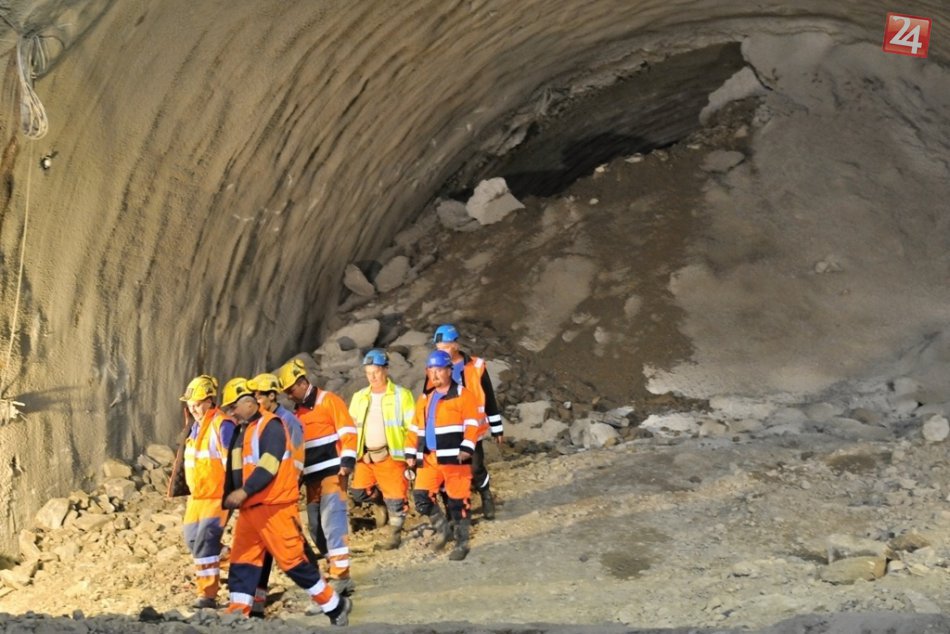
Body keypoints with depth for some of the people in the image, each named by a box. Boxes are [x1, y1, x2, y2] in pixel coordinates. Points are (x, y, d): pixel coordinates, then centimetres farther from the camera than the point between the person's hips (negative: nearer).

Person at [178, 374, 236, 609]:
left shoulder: (222, 425, -17)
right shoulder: (197, 425, 13)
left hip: (217, 496, -9)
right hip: (198, 496, 9)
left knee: (205, 541, -15)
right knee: (193, 538, 9)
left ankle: (208, 594, -11)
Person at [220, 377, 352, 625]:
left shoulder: (271, 426, -10)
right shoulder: (243, 431, 18)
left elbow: (268, 465, -21)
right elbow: (236, 469, 22)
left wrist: (244, 491, -27)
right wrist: (229, 496, 10)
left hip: (274, 507, -9)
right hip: (249, 509, 9)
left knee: (292, 560, -5)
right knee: (241, 563, 2)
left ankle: (335, 605, 7)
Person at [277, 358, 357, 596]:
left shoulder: (329, 401, -4)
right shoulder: (298, 412, 19)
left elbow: (348, 433, -9)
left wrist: (347, 462, -17)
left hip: (332, 474, -8)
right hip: (312, 479, 8)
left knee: (332, 523, -14)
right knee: (317, 528, 7)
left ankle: (341, 575, -16)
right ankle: (335, 572, 13)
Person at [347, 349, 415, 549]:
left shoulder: (401, 395, -1)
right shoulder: (359, 397, 12)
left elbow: (412, 427, -2)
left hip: (392, 456, -4)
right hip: (365, 457, 4)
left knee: (395, 497, -2)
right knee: (358, 493, -6)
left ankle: (395, 533, 15)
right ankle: (382, 495, 19)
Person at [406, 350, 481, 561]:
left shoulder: (463, 395, -2)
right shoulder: (425, 398, 18)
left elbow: (471, 424, -10)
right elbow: (416, 428, 20)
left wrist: (467, 448, -22)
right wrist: (411, 453, 11)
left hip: (454, 458, -5)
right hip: (429, 458, 6)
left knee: (458, 502, 0)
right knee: (421, 496, -4)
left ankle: (461, 544, 11)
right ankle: (441, 527, 19)